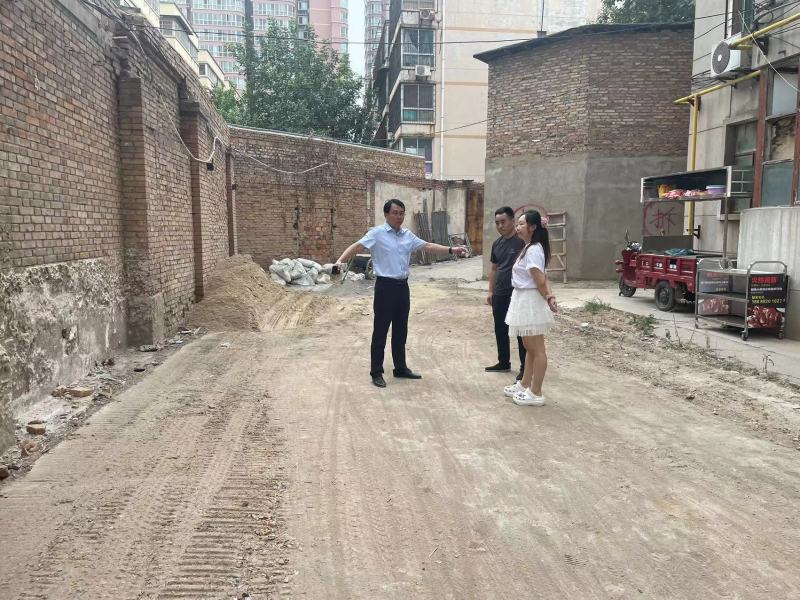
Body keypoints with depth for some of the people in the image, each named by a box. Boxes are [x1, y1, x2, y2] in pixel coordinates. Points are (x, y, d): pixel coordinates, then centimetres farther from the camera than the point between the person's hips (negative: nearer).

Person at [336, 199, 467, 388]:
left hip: (403, 286, 6)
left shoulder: (408, 235, 10)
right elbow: (358, 246, -19)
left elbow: (427, 246, 13)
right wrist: (341, 260, -34)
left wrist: (451, 250, 7)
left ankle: (400, 368, 28)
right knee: (380, 331, 1)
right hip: (385, 286, -6)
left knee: (400, 330, 15)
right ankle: (376, 372, 10)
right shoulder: (377, 233, -9)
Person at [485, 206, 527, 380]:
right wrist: (490, 291, 17)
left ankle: (525, 367, 11)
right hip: (499, 294, 7)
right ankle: (503, 362, 28)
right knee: (500, 329, 14)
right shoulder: (497, 244, 11)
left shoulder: (522, 240, -10)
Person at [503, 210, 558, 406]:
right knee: (529, 347, 19)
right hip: (523, 300, 11)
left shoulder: (533, 250, -18)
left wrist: (547, 299, -13)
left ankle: (536, 393, 7)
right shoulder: (529, 248, 14)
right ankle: (524, 385, 31)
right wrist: (550, 296, -2)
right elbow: (544, 277, 10)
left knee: (537, 349, -1)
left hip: (531, 302, -11)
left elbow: (540, 280, -22)